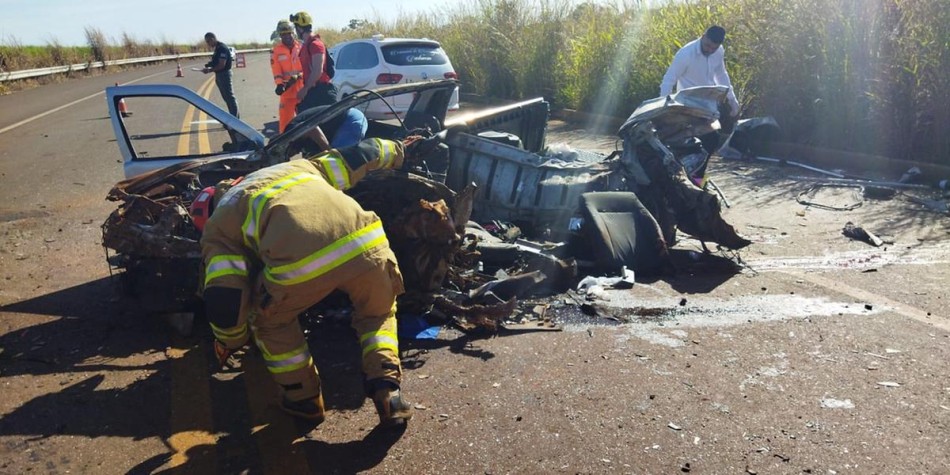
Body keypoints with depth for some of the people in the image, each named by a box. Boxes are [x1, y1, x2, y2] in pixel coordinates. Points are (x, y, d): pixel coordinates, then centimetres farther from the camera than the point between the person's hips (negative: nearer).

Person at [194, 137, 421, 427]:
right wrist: (396, 152, 62)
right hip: (366, 242, 4)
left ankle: (304, 397, 36)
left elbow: (224, 299, 16)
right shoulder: (298, 166, 40)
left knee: (270, 320, 31)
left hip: (299, 262, -3)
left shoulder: (216, 226, 26)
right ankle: (387, 392, 18)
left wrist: (230, 341, 35)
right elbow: (358, 155, 43)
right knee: (379, 313, 34)